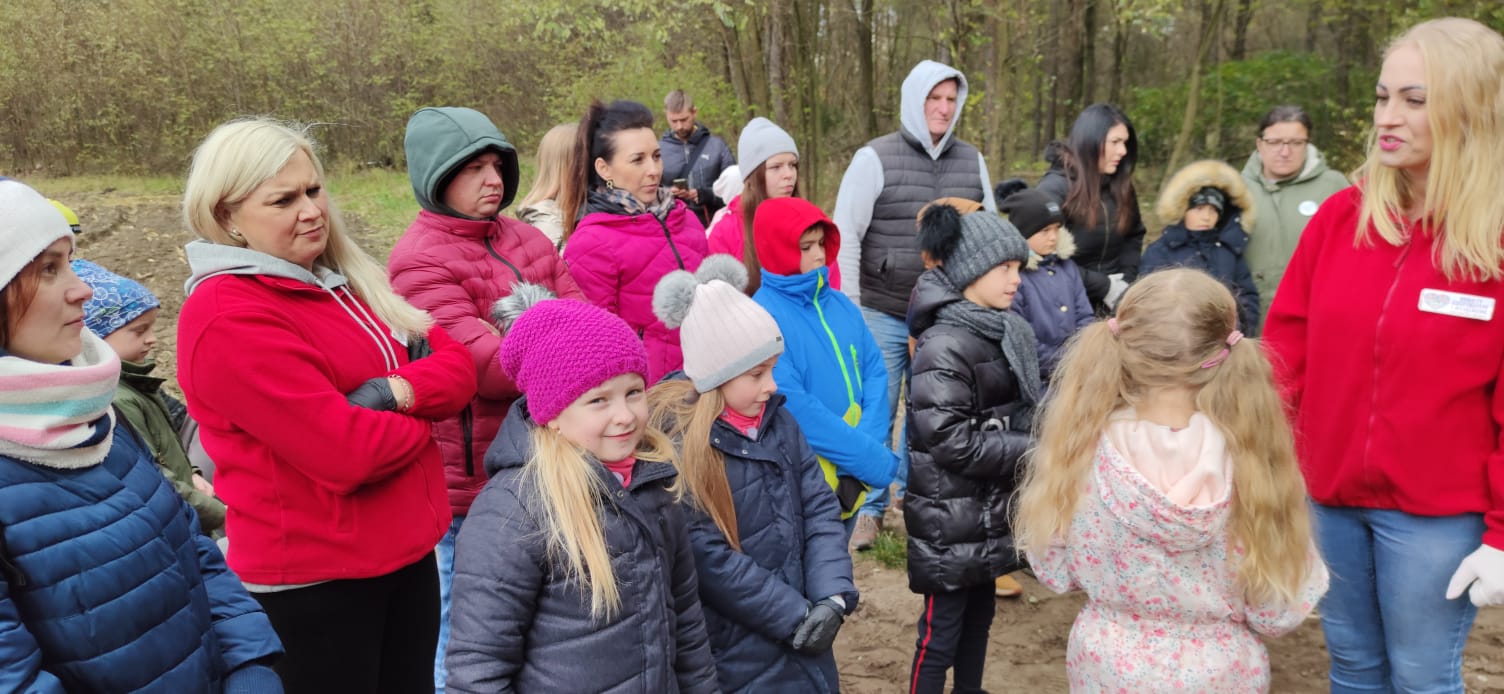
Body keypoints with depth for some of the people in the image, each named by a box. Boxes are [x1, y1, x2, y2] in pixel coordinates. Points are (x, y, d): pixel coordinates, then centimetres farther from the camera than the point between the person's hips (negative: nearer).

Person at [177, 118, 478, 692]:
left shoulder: (343, 280, 8)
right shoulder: (227, 320, -20)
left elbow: (457, 366, 2)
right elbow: (346, 454, -26)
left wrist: (395, 392, -17)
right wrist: (422, 416, -8)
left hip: (409, 546, 8)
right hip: (315, 576, -8)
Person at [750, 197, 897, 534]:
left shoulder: (841, 305, 6)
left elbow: (874, 373, 5)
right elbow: (795, 407, -22)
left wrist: (870, 442, -12)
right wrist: (871, 457, -18)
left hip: (851, 478, 6)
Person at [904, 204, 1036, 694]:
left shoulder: (1006, 331, 6)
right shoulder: (944, 346, -21)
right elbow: (952, 441, -25)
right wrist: (1031, 451, -19)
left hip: (989, 507, 8)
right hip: (950, 514, -8)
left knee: (979, 616, 20)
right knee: (942, 630, 3)